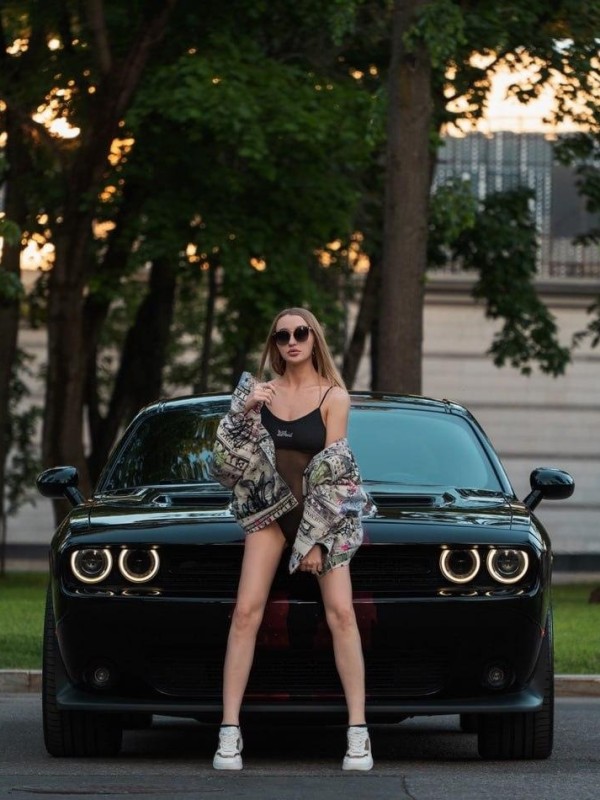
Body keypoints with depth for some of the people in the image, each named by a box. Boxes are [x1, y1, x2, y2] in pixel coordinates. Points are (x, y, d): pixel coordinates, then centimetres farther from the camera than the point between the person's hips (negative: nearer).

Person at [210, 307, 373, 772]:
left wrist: (316, 540, -12)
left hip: (321, 512, -2)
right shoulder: (263, 391, 7)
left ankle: (358, 733, -10)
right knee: (247, 612, -10)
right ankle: (230, 732, -11)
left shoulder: (333, 396, -3)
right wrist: (245, 411, -11)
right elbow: (231, 457, 6)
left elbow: (333, 470, -7)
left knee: (341, 612, -13)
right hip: (269, 508, 2)